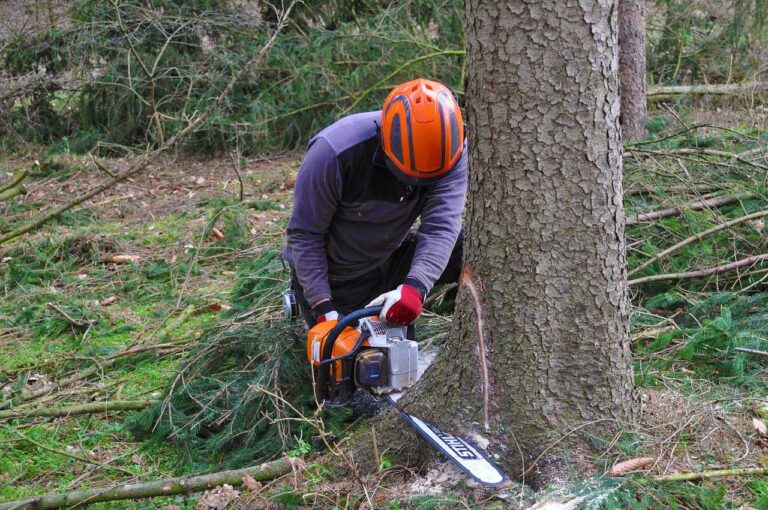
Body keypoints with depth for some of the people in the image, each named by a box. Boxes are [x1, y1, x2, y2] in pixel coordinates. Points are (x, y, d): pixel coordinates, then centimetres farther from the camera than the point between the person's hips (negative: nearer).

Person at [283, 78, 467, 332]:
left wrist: (414, 287, -49)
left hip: (391, 260, 3)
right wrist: (323, 308, -27)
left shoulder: (449, 149, -23)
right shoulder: (336, 151, -32)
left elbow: (441, 226, -31)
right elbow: (304, 234, -23)